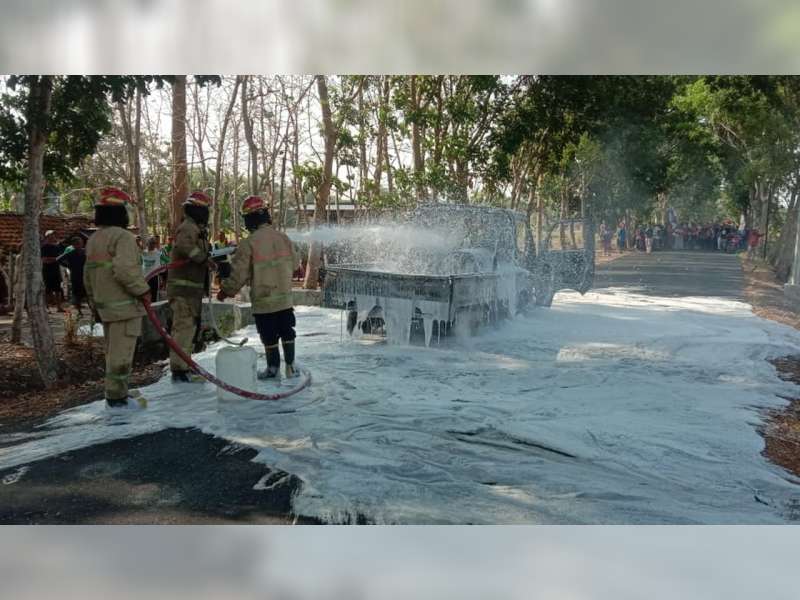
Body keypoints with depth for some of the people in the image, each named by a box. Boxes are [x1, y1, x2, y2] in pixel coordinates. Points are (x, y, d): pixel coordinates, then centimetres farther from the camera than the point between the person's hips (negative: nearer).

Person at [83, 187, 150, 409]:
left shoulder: (93, 240, 15)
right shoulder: (123, 236, -15)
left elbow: (88, 276, 19)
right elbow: (125, 270, -27)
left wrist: (95, 303, 25)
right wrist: (142, 290, -15)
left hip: (104, 305, 10)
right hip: (124, 305, -9)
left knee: (113, 350, 19)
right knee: (121, 352, -4)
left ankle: (118, 390, 30)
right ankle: (117, 396, 1)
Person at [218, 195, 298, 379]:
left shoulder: (249, 243, -15)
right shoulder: (283, 237, -1)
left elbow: (239, 273, -13)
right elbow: (293, 262, 12)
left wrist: (226, 291, 1)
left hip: (263, 300, -4)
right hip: (285, 297, 4)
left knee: (269, 336, 9)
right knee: (287, 333, 15)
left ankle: (273, 368, 20)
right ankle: (290, 367, 20)